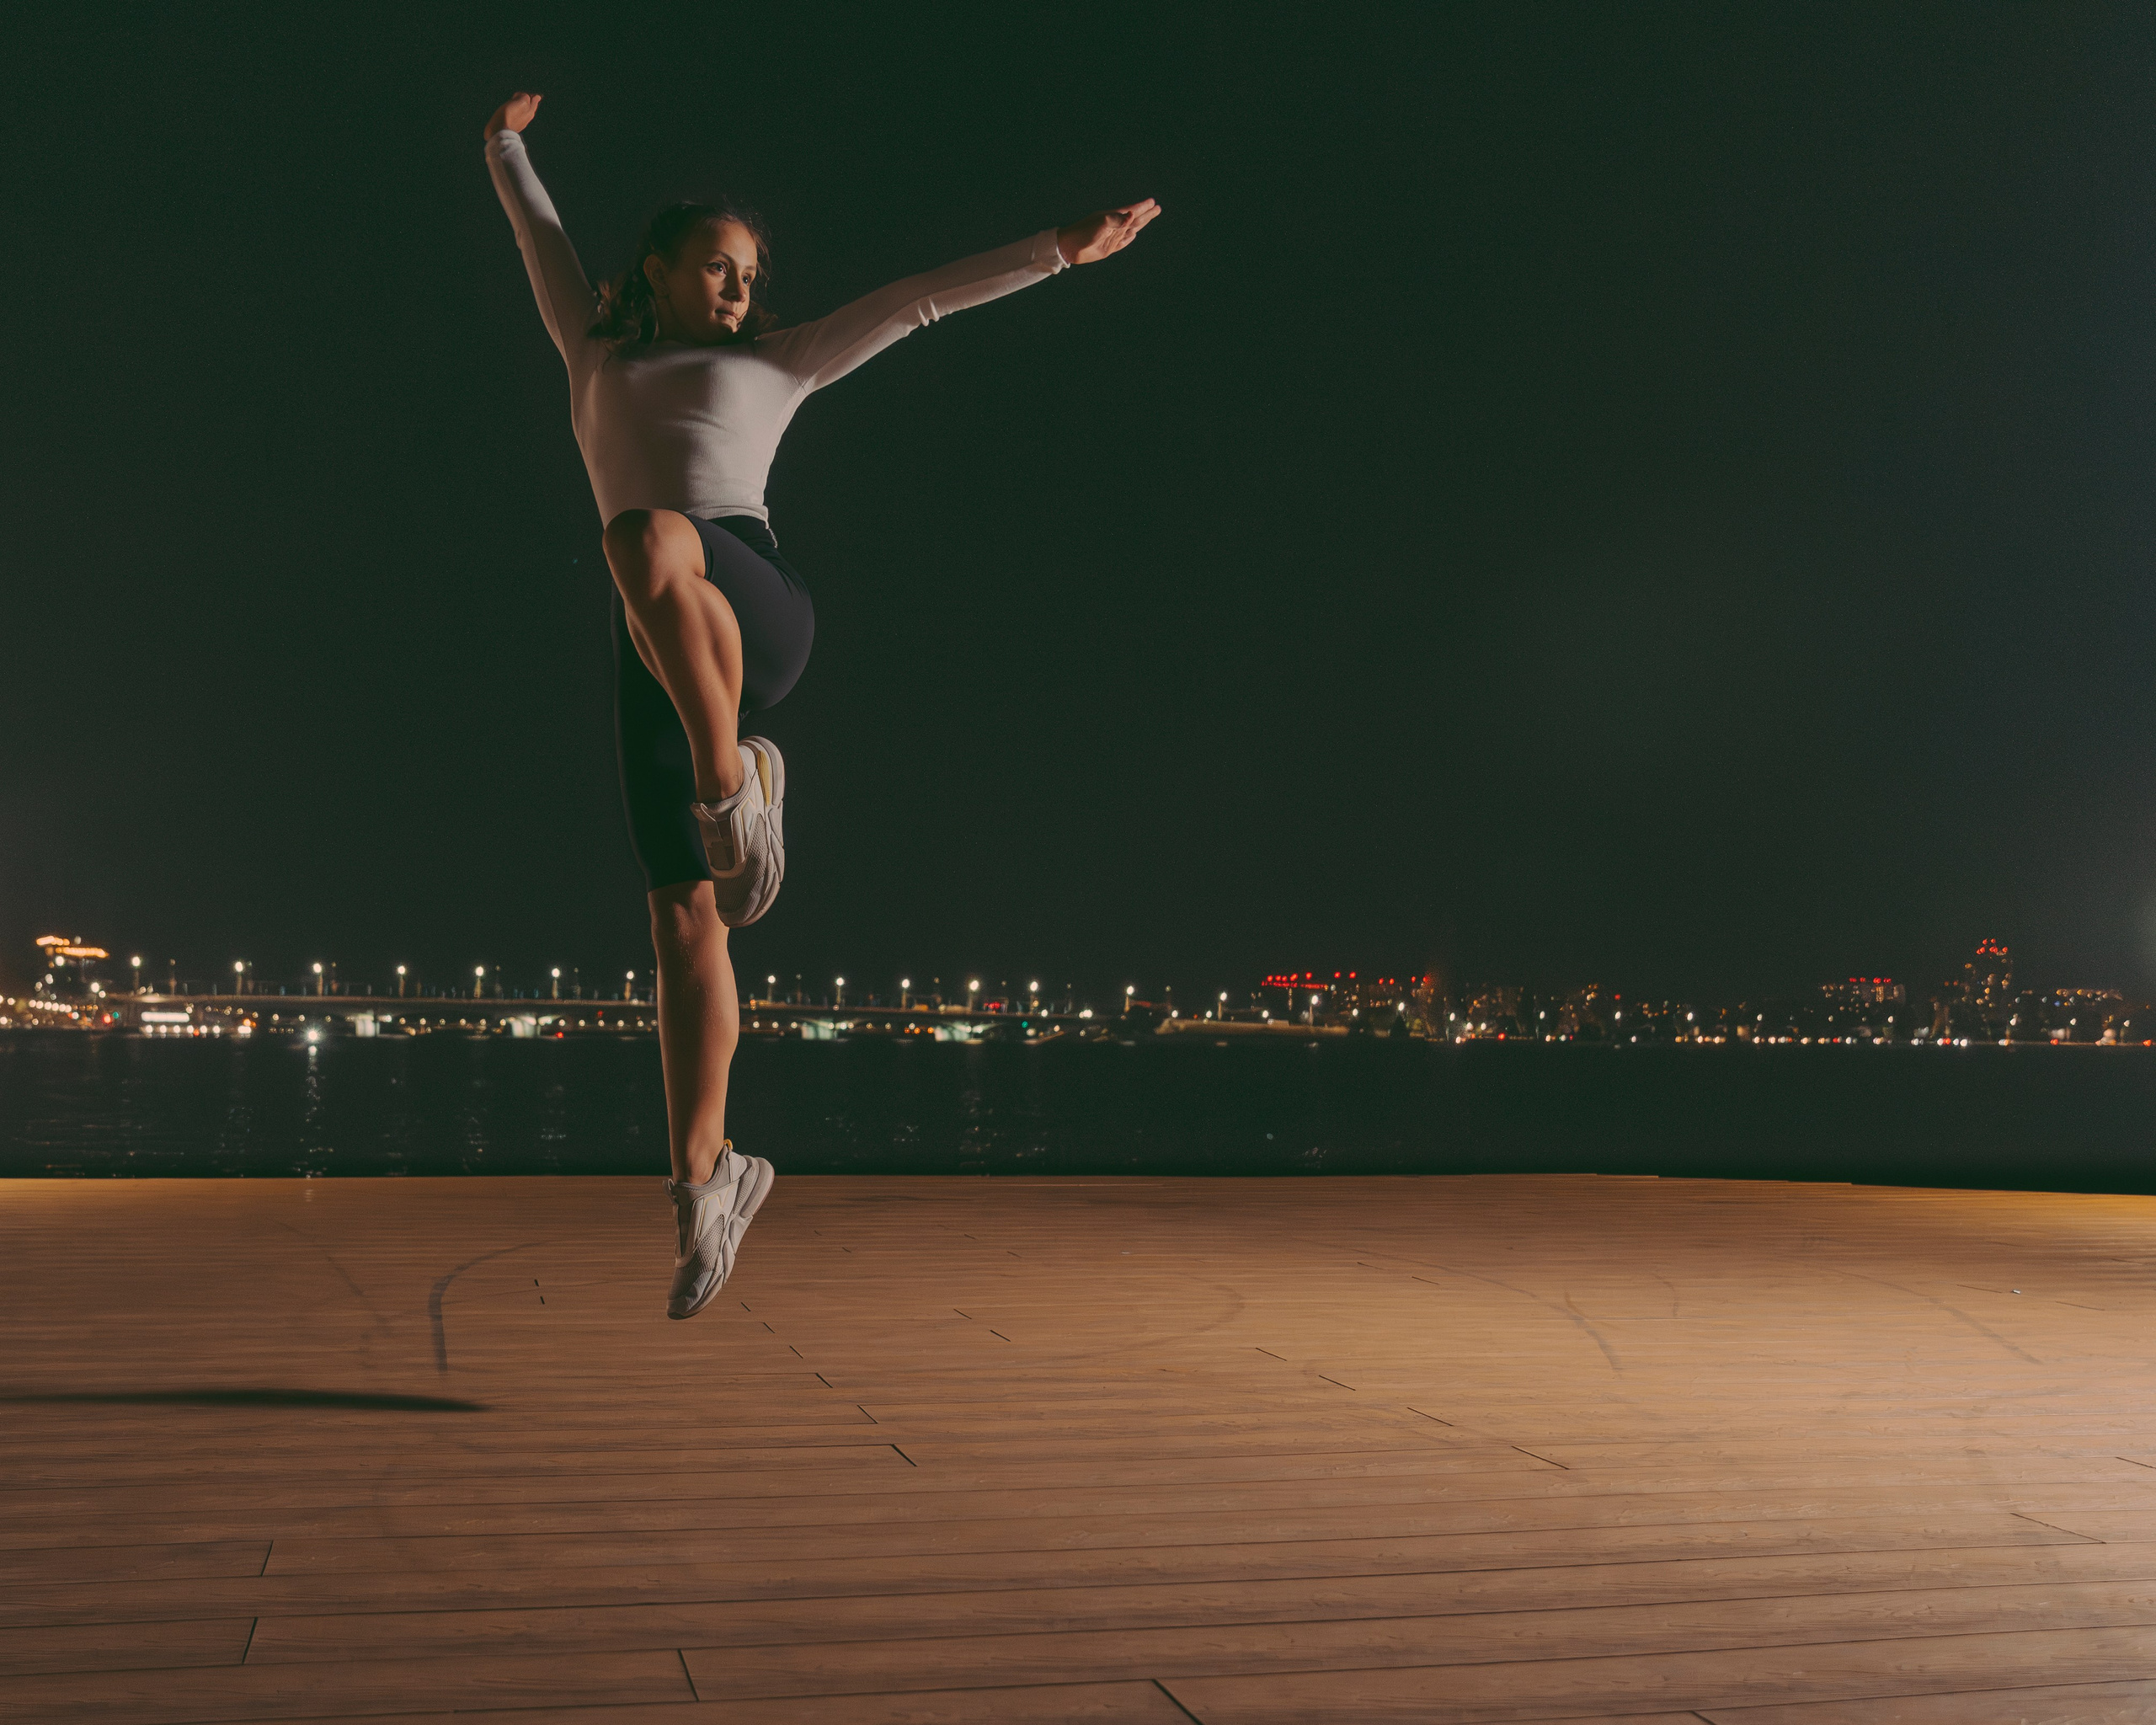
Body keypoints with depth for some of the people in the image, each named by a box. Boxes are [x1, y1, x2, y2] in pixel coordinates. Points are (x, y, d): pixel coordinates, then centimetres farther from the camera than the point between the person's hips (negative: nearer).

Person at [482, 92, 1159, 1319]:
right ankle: (705, 1175, -4)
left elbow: (915, 301, 25)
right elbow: (545, 241, 47)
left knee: (645, 544, -39)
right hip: (658, 656, 2)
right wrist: (508, 148, 60)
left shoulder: (769, 365, 26)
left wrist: (1056, 253, 24)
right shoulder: (599, 355, 32)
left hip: (759, 609, -2)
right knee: (684, 917, -8)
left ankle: (734, 778, -27)